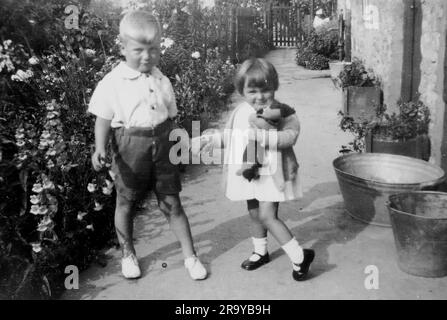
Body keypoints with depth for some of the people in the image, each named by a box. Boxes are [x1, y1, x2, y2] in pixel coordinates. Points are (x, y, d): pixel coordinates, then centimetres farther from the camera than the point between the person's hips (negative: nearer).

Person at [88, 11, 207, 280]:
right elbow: (103, 118, -6)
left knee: (172, 203, 6)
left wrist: (175, 147, 13)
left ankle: (190, 256, 18)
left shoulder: (162, 81, 4)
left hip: (162, 147, 2)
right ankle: (128, 255, 33)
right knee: (126, 204, 12)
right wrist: (100, 148, -20)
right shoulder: (113, 83, -8)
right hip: (130, 148, -2)